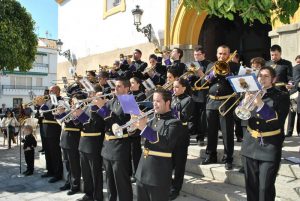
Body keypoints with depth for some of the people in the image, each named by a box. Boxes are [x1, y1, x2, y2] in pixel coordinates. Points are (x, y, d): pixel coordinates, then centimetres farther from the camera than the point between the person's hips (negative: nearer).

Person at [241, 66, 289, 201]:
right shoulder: (252, 93, 9)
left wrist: (261, 104, -25)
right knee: (251, 184, 12)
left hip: (270, 146, -4)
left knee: (265, 187, -4)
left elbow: (278, 120, -15)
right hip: (250, 144, 4)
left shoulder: (281, 96, -2)